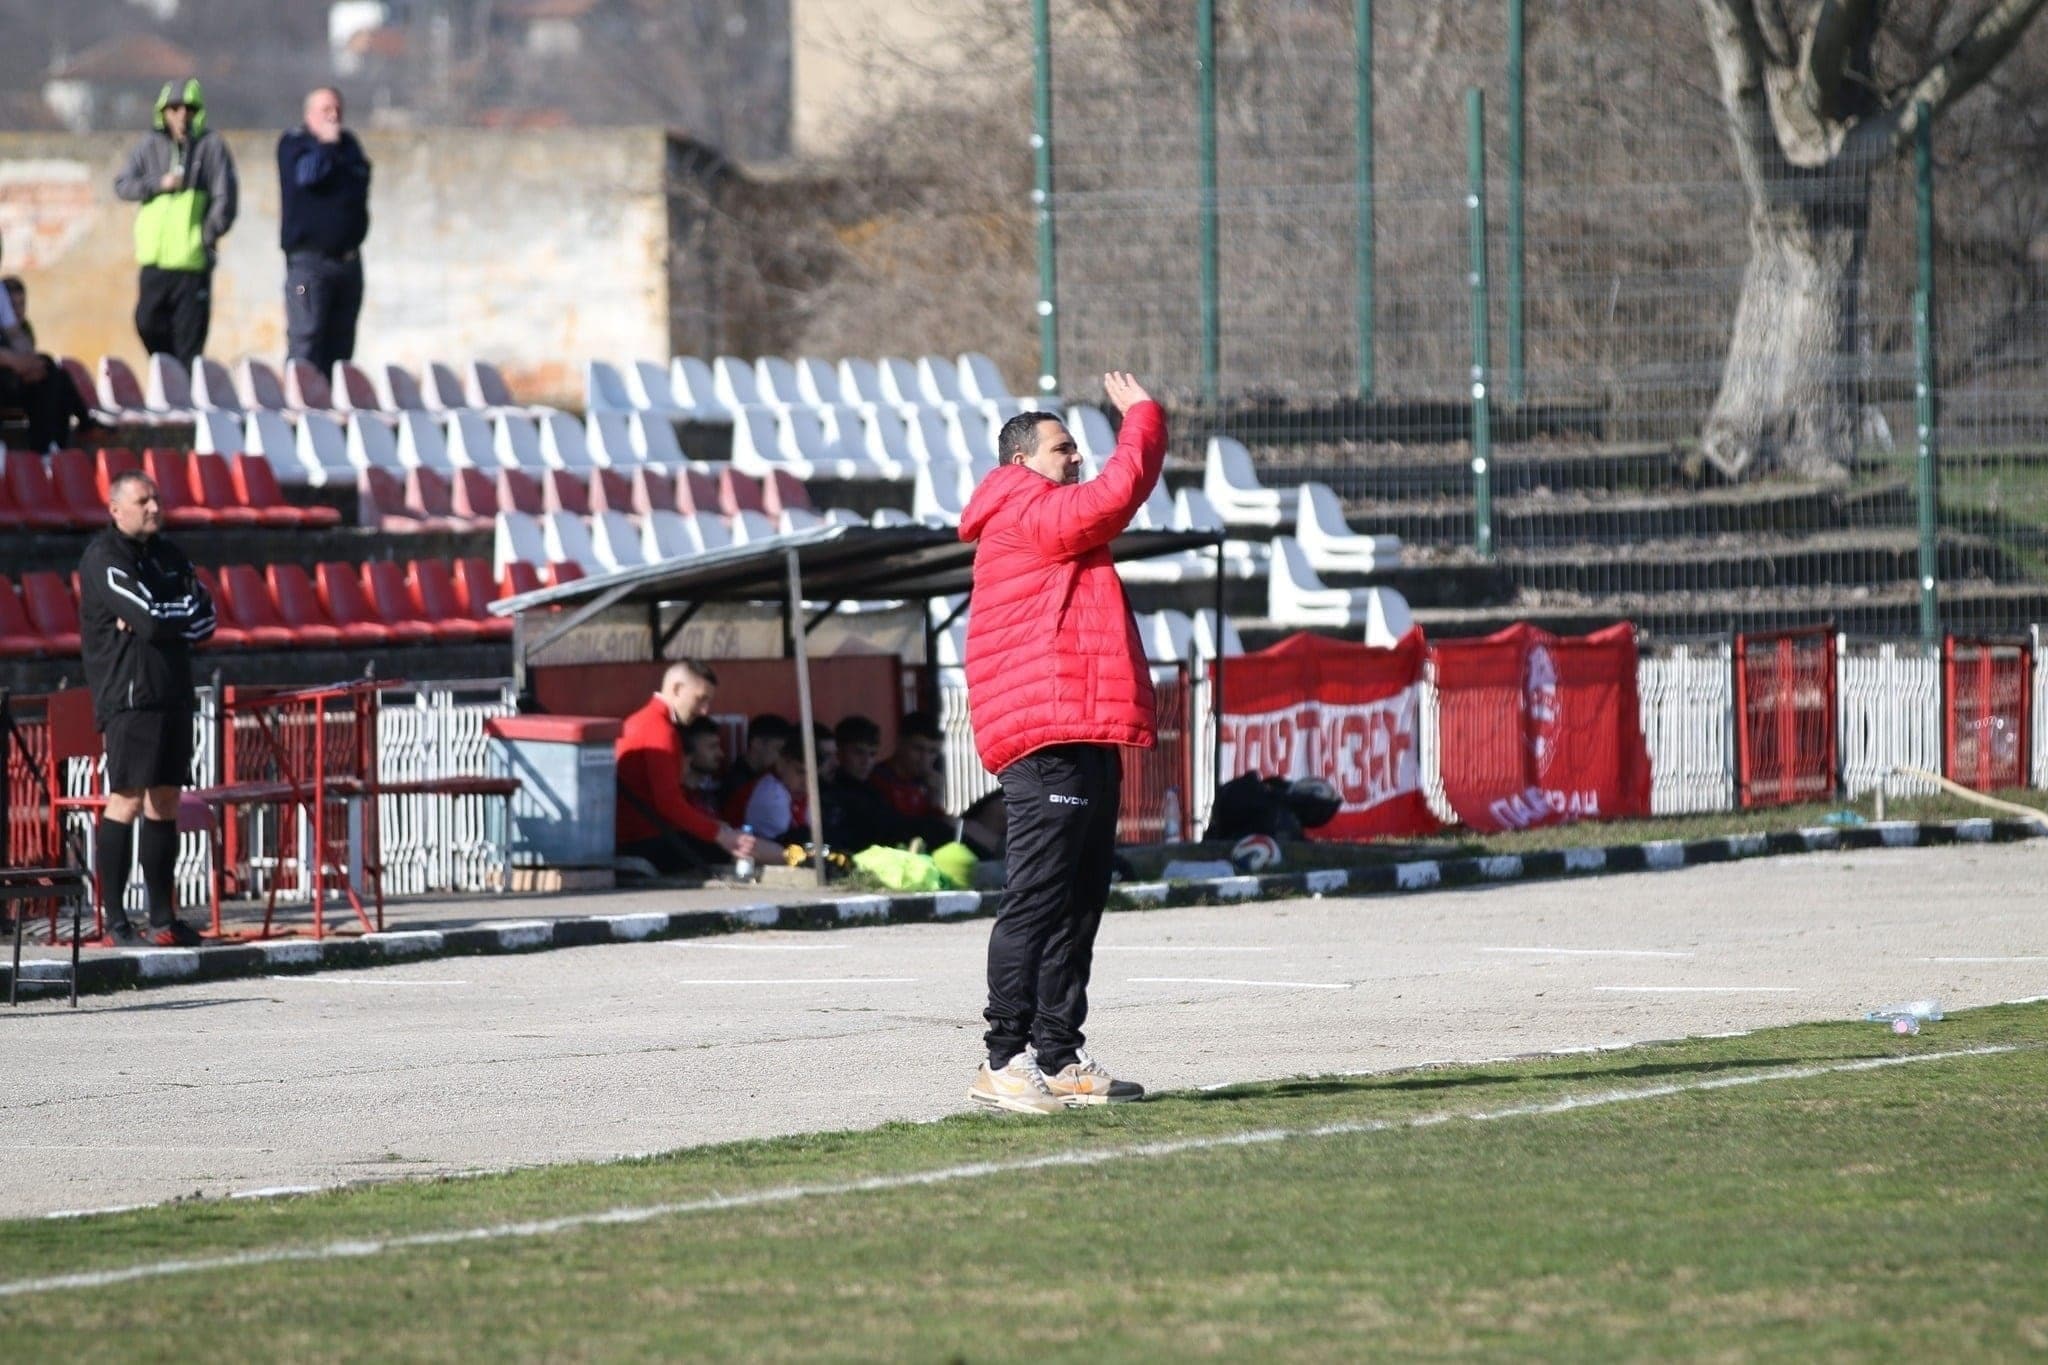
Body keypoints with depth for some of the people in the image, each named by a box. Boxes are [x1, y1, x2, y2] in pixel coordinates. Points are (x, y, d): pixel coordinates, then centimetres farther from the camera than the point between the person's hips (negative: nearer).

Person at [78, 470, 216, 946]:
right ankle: (114, 919, -9)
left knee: (165, 800, 7)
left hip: (173, 693, 8)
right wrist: (186, 611, 1)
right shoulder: (104, 559, -8)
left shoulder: (167, 553, 17)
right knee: (127, 799, -10)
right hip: (130, 695, -7)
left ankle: (162, 916, 10)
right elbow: (151, 620, -18)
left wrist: (161, 621, -9)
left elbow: (205, 621, 8)